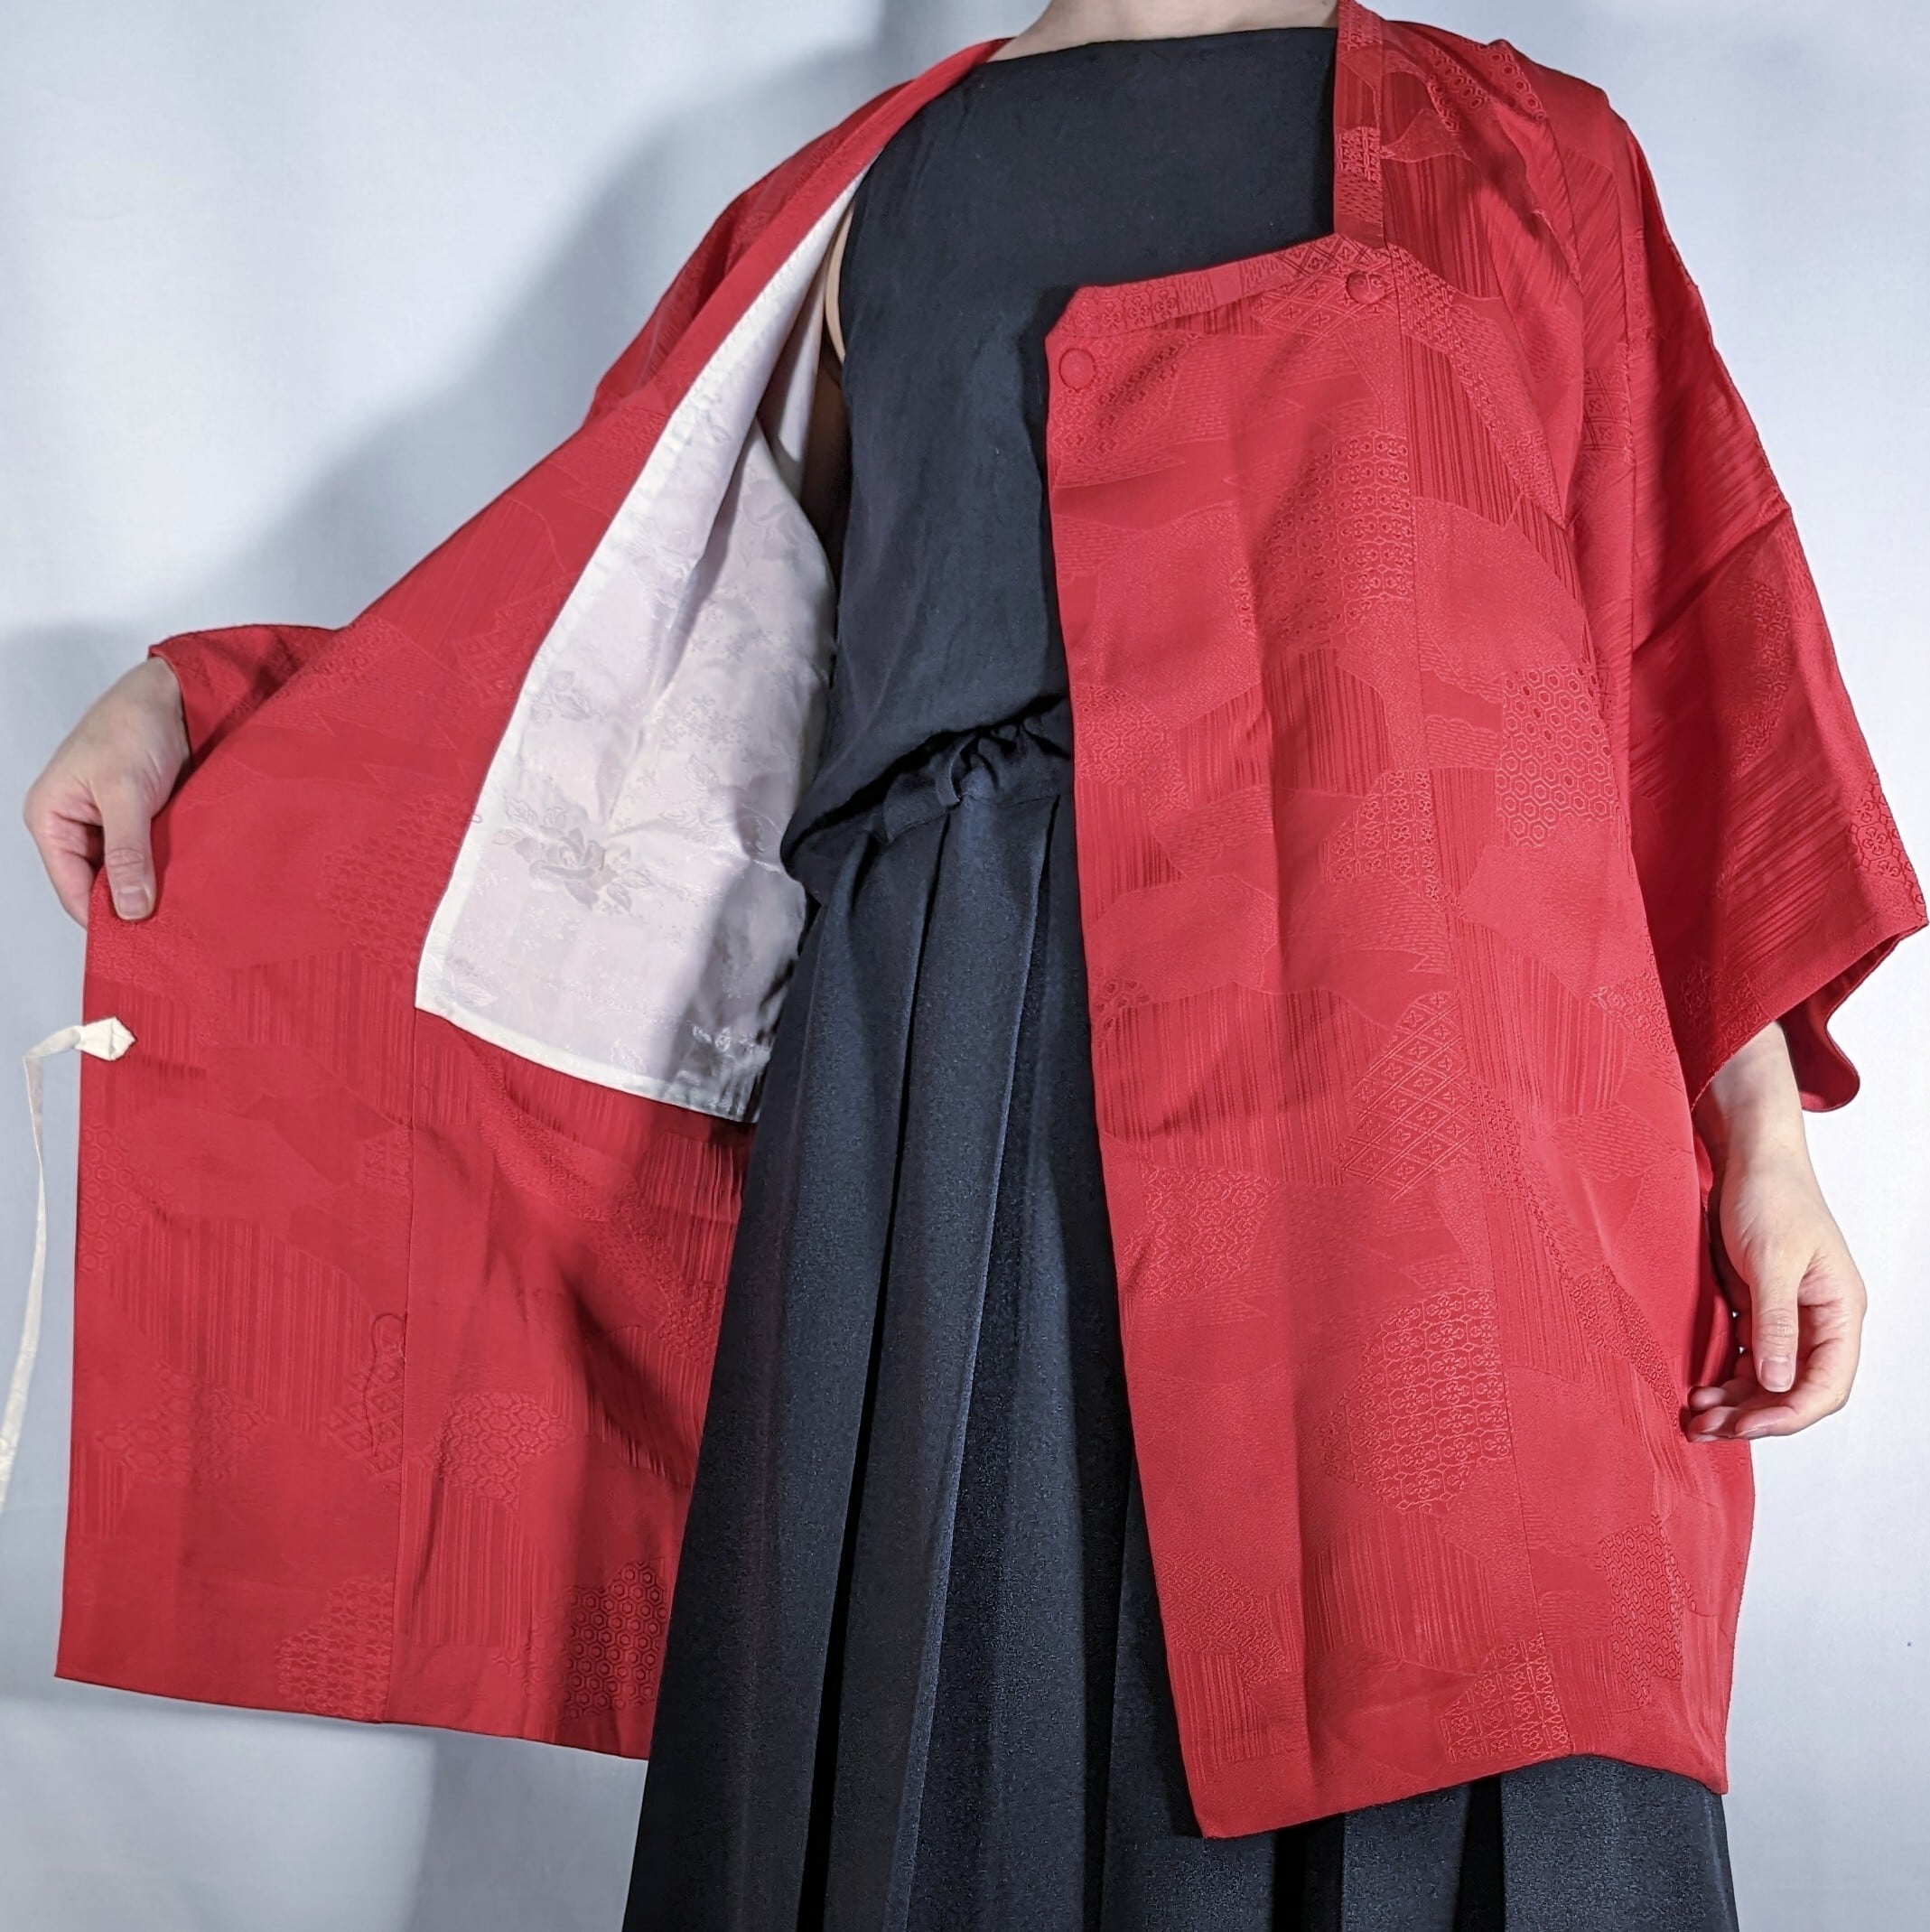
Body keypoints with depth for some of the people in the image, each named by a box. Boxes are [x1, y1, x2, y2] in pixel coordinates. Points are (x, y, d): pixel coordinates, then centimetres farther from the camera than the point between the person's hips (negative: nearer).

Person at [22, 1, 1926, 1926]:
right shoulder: (880, 190, 23)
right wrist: (186, 697, 25)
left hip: (1421, 1070, 0)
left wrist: (1761, 1135, 2)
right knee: (958, 1727, 1)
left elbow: (1679, 641, 11)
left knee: (1434, 1741, -5)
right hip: (956, 1048, 1)